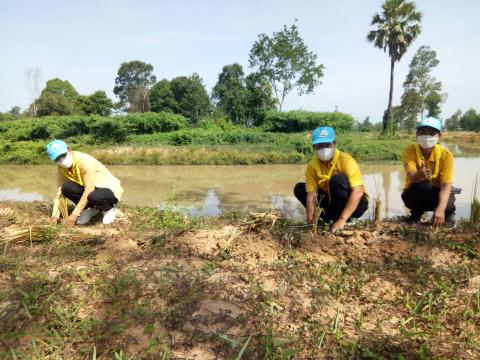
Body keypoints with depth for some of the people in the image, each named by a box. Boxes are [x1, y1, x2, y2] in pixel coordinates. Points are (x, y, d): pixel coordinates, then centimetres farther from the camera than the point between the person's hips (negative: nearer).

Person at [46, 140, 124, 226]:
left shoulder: (84, 161, -26)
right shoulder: (61, 170, -5)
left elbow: (89, 189, -28)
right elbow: (60, 191, -4)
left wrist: (75, 213, -27)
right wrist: (55, 215, -17)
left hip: (110, 188, -6)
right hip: (90, 189, 6)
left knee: (93, 196, -39)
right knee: (66, 188, -20)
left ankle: (109, 209, -4)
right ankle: (93, 208, 2)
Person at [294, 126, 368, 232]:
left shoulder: (345, 160, -24)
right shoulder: (312, 166, -11)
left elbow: (358, 192, -31)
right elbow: (311, 194, -16)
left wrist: (342, 219, -37)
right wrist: (310, 222, -28)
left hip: (355, 204, -5)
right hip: (333, 202, 5)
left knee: (337, 179, -32)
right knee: (299, 188, -6)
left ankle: (342, 220, -16)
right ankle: (329, 217, -7)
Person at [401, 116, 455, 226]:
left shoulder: (445, 155, -17)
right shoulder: (409, 151, -18)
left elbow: (446, 185, -25)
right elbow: (412, 177, -32)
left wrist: (440, 209, -42)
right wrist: (419, 175, -58)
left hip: (437, 193, 1)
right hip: (415, 194, 0)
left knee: (448, 204, -32)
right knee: (423, 186, -34)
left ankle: (448, 213, 8)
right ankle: (416, 214, -2)